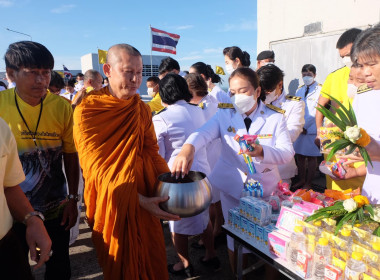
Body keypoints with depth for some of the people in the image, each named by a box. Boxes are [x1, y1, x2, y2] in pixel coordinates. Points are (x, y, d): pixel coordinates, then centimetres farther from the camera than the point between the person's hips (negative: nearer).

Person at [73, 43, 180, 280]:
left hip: (146, 201, 4)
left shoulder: (143, 110, 4)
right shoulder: (87, 111, -13)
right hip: (112, 205, -4)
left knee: (152, 261, 18)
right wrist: (139, 200, -26)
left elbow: (152, 152, 1)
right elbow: (97, 168, -18)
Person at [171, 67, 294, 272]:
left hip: (264, 188, 0)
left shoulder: (275, 118, -2)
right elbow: (203, 133, -21)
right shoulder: (224, 114, -2)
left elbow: (287, 152, -12)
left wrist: (261, 151, -32)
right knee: (235, 239, 13)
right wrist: (187, 148, -43)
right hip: (232, 186, 0)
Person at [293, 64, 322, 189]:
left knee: (311, 156, 3)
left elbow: (317, 111, -9)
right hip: (299, 128, 6)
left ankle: (308, 183, 12)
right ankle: (301, 180, 24)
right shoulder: (300, 90, 15)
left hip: (311, 129, -5)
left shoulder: (320, 90, -4)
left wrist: (305, 126, -11)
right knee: (299, 155, 11)